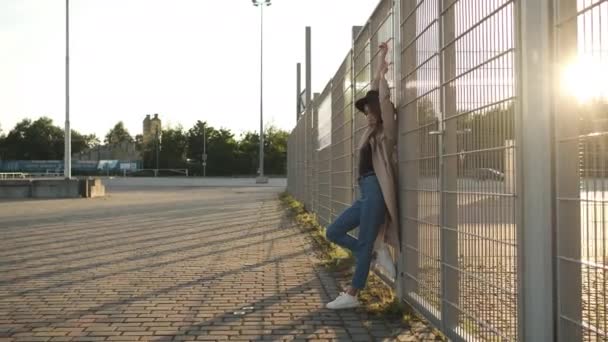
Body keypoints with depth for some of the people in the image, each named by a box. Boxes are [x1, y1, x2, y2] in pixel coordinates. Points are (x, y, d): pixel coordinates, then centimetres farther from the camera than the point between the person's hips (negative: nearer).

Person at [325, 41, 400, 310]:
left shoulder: (387, 133, -2)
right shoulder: (372, 132, 18)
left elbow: (384, 100, -14)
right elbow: (373, 92, 23)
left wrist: (383, 74, 1)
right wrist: (381, 59, 24)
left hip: (377, 192, -9)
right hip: (366, 193, 9)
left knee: (364, 244, -6)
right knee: (333, 232, 5)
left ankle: (352, 296, 1)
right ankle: (378, 253, 9)